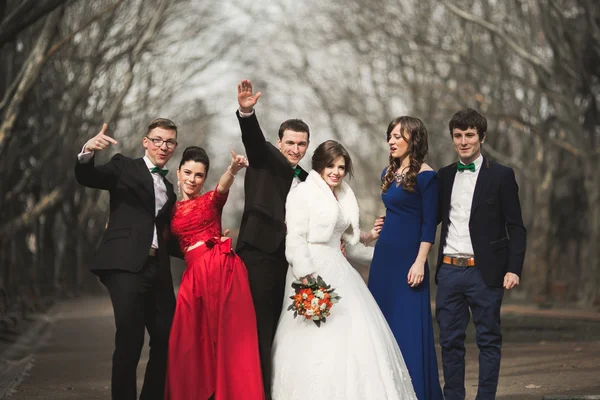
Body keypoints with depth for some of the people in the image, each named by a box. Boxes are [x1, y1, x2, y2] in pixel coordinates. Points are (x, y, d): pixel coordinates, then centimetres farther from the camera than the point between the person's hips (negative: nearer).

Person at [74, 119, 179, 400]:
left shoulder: (168, 188, 24)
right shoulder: (125, 167, 6)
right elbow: (85, 177, -9)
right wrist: (88, 152, -30)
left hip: (157, 268, 7)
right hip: (125, 264, -7)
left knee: (167, 337, 7)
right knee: (129, 339, -13)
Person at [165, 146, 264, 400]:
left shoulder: (211, 200, 7)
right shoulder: (172, 210, 17)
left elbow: (223, 186, -16)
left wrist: (233, 169, -39)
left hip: (223, 267, -3)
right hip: (194, 275, 3)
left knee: (229, 335, -3)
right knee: (192, 341, 2)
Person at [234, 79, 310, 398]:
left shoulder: (306, 180, 17)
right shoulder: (266, 160, 2)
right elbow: (253, 138, -19)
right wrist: (246, 112, -39)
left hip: (289, 260, 6)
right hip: (259, 254, -6)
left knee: (278, 328, 11)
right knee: (260, 328, -7)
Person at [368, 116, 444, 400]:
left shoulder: (426, 176, -9)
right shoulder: (389, 173, 12)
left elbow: (429, 224, -12)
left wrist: (420, 262, -18)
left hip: (408, 258, -8)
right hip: (384, 256, 8)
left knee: (409, 327, -4)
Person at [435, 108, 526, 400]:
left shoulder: (501, 176, -1)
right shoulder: (443, 176, 11)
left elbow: (516, 227, -3)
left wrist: (514, 269, -12)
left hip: (485, 271, -4)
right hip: (449, 270, 4)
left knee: (488, 340, 3)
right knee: (450, 340, 9)